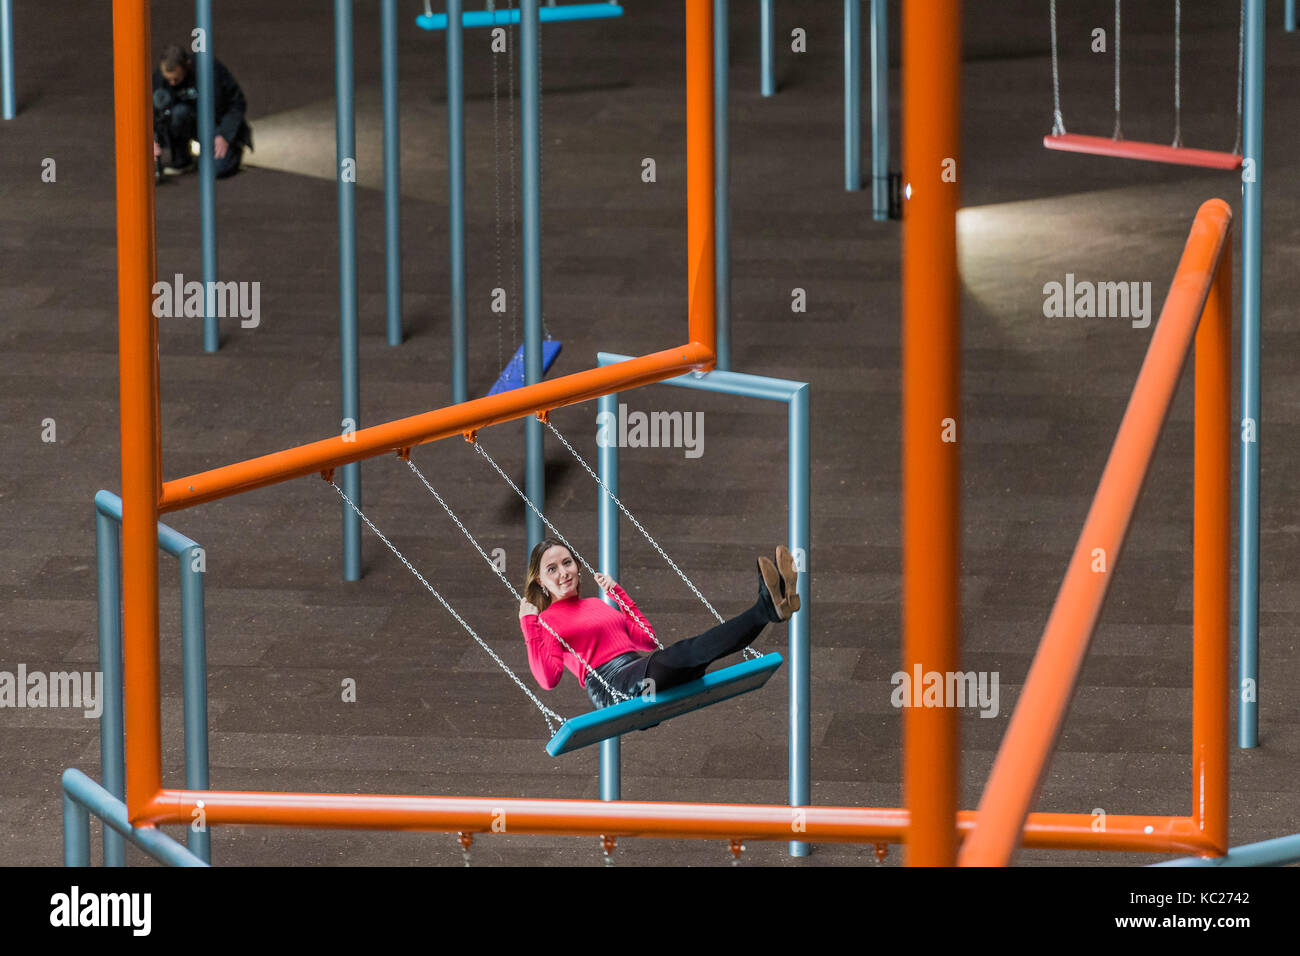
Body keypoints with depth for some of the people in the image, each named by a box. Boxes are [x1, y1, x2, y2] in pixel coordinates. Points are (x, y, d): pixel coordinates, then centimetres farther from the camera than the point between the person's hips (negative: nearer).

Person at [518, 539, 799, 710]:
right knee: (688, 652, -31)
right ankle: (767, 609, -53)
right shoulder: (545, 621, 14)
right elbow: (548, 678, -2)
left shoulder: (598, 604, 32)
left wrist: (618, 593, 29)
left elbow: (648, 639, 28)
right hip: (609, 685, -6)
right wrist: (528, 626, -3)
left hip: (640, 670, 6)